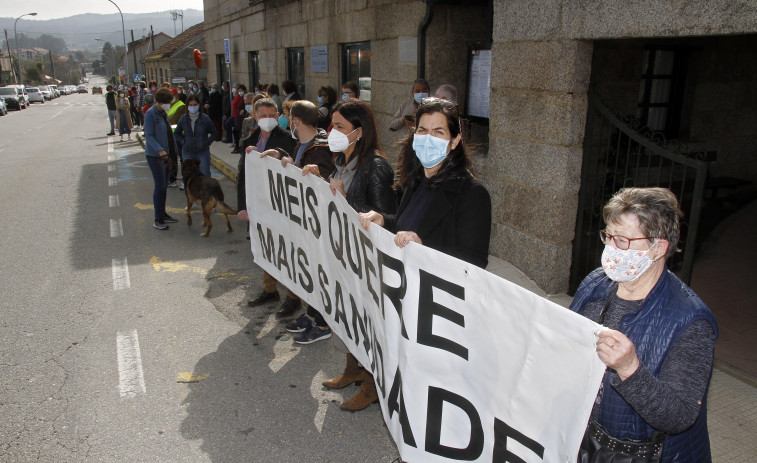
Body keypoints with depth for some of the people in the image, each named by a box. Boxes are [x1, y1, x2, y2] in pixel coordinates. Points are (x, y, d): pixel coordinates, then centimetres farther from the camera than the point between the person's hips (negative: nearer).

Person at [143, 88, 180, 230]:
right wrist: (160, 150, -29)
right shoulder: (150, 114, -13)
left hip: (165, 154, 8)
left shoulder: (163, 113, 12)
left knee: (164, 185, 13)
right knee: (160, 185, -8)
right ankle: (157, 219, -2)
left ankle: (163, 214, 23)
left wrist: (171, 152, 19)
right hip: (154, 155, -8)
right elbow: (149, 136, -17)